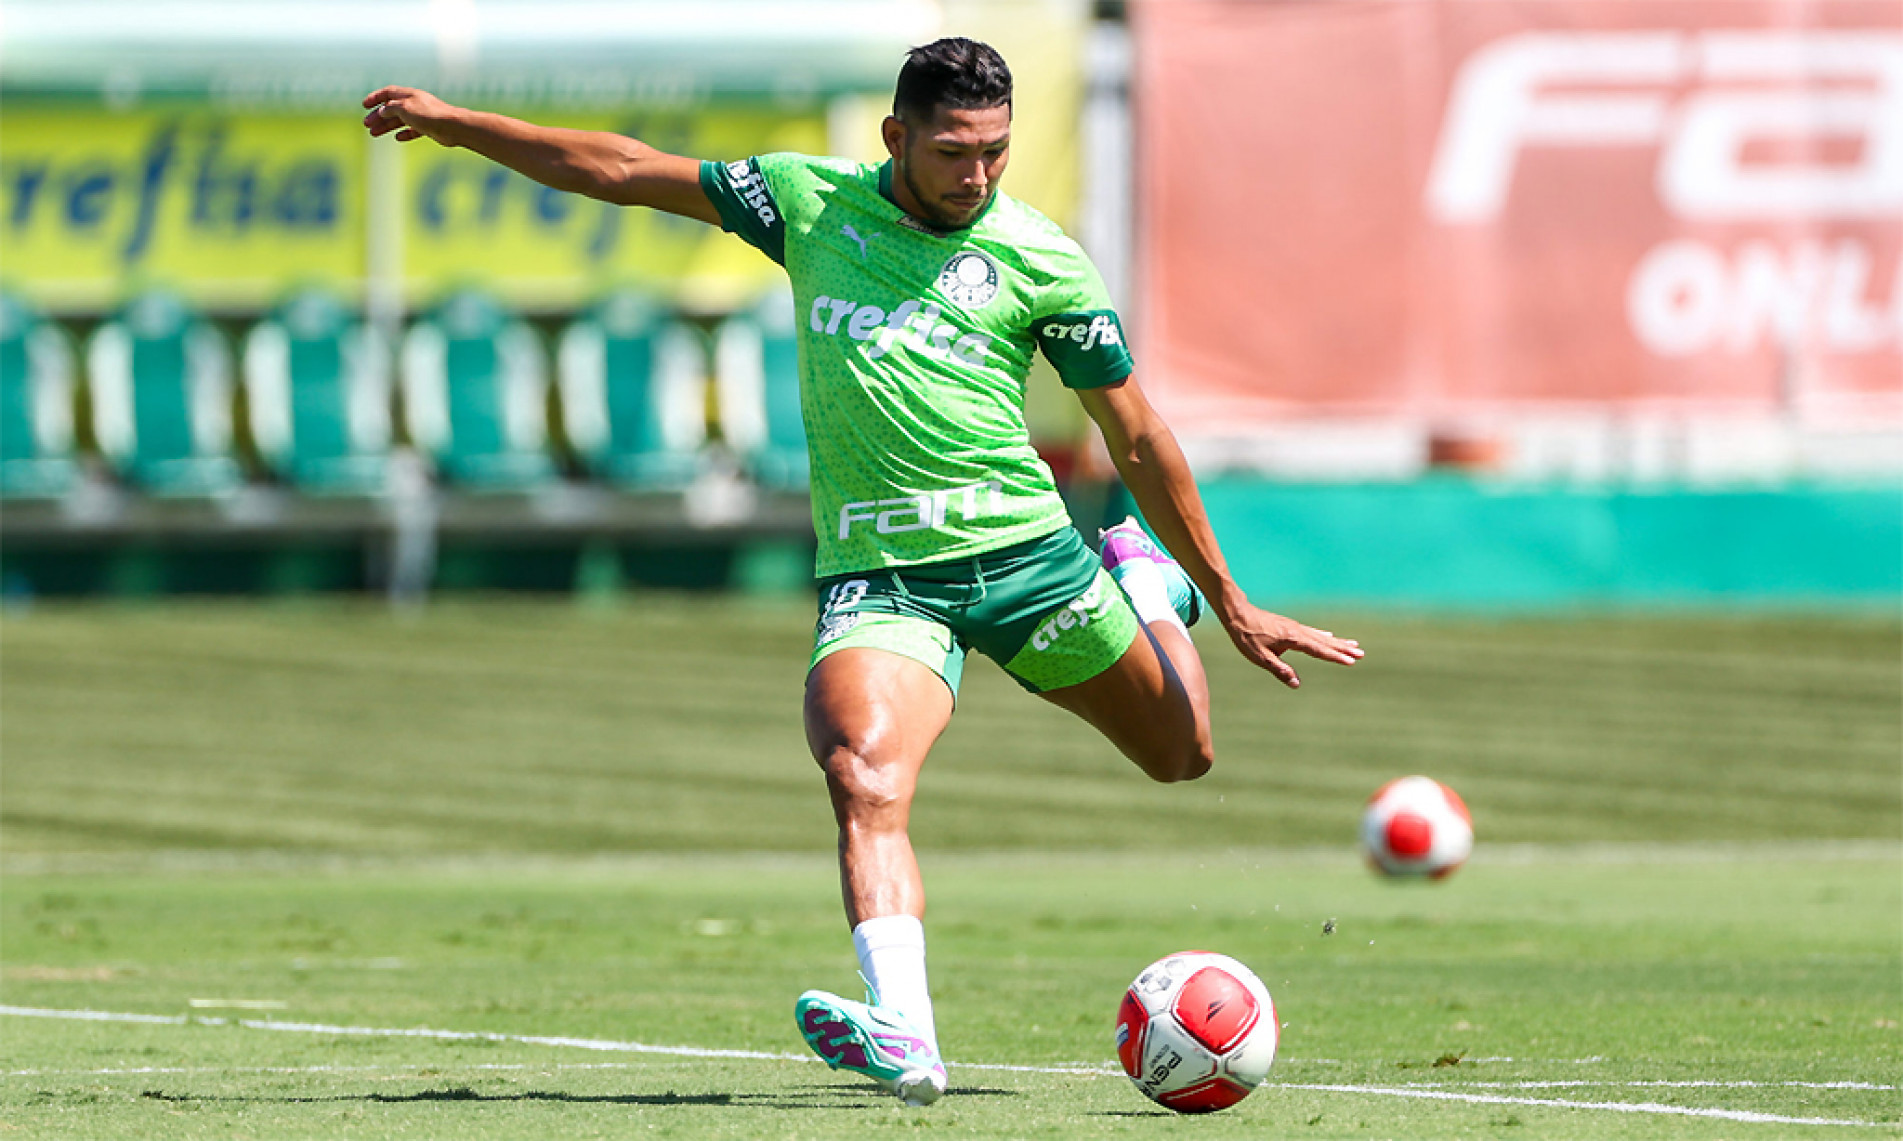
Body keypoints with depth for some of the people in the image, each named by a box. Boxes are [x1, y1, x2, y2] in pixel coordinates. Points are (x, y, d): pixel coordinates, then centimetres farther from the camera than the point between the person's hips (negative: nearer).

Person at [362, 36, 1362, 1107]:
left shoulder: (1044, 263, 0)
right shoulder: (813, 204, 5)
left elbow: (1138, 439, 6)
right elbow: (626, 171, 13)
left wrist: (1230, 604, 8)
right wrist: (454, 123, 15)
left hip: (1026, 550, 0)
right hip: (877, 570, 0)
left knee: (1181, 749, 12)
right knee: (865, 782, -27)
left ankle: (1150, 584, 44)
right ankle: (903, 1035, -40)